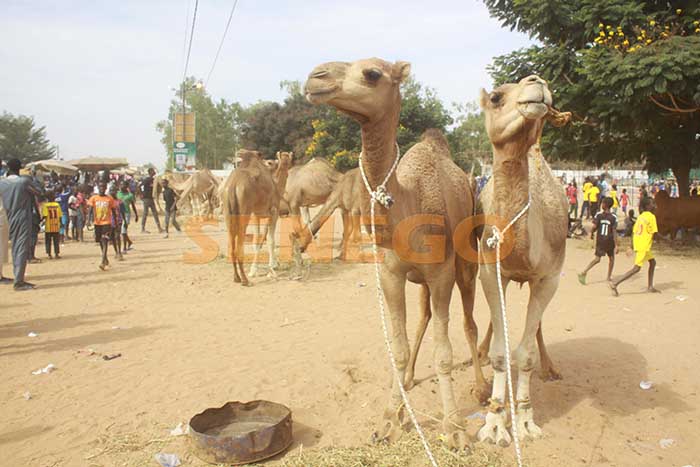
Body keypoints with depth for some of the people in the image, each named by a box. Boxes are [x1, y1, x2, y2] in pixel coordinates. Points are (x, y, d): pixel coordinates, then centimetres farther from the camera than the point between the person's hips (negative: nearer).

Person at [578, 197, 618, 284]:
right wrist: (616, 245, -11)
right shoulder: (613, 217, -10)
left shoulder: (598, 215, -8)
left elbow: (594, 227, -10)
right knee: (611, 257, 21)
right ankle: (609, 276, 27)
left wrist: (591, 233, 13)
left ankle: (584, 272, -8)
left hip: (600, 240, 1)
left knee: (597, 259, 9)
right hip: (609, 241, -1)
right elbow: (614, 232, -13)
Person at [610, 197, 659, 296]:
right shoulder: (651, 216, -11)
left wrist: (632, 247, 17)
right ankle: (615, 283, -13)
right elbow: (654, 234, -14)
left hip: (637, 244, 9)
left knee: (653, 262, 21)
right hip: (644, 246, -9)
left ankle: (650, 287, 25)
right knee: (636, 268, -7)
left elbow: (633, 232, 13)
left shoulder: (640, 216, 12)